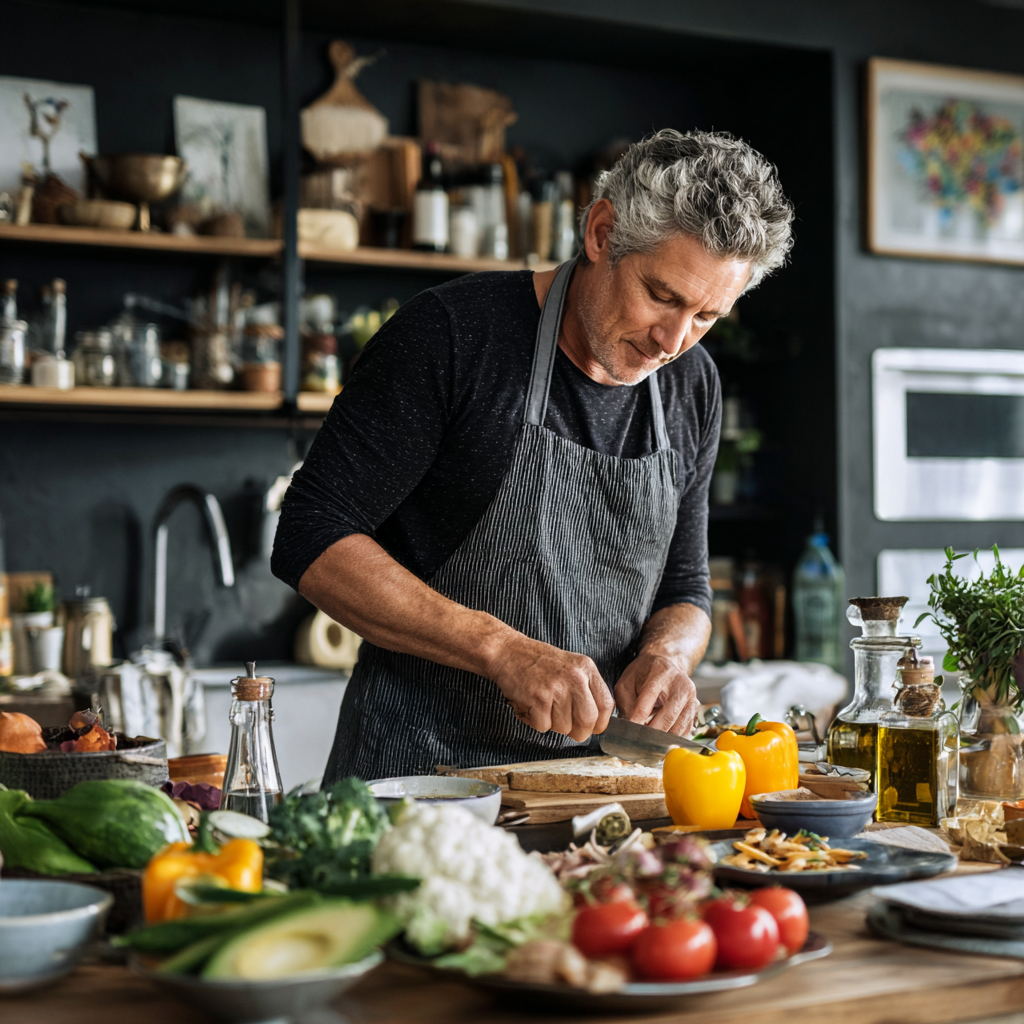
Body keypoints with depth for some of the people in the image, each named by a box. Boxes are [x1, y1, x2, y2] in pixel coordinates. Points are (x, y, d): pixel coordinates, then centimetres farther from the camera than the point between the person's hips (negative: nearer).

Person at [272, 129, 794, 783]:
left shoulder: (693, 386, 7)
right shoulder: (454, 334, -11)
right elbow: (312, 541, -14)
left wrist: (666, 654, -7)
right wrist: (505, 650, -21)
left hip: (592, 779, 4)